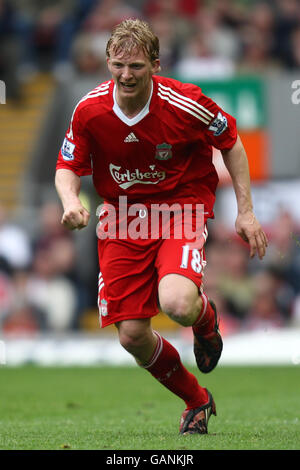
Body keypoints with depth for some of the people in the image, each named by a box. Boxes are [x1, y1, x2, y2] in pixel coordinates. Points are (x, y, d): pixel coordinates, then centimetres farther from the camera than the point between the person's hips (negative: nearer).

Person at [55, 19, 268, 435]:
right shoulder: (89, 111, -12)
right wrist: (70, 201, -21)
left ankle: (206, 319, 11)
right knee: (132, 336, -4)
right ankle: (197, 402, 25)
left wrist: (246, 210, -3)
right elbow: (68, 166, 2)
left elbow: (231, 142, -2)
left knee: (177, 304, -31)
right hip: (123, 217, 3)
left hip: (181, 207, -3)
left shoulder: (184, 104, -18)